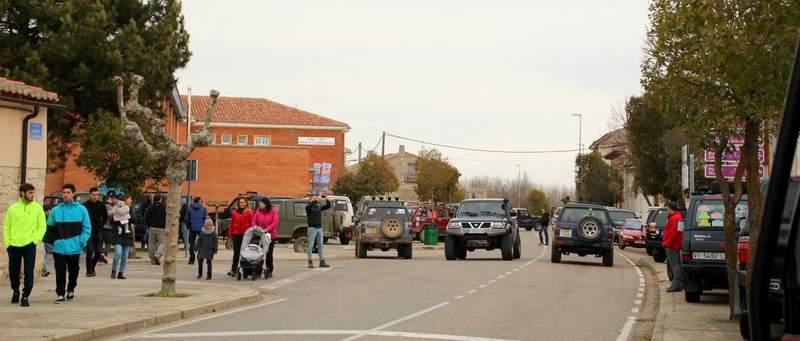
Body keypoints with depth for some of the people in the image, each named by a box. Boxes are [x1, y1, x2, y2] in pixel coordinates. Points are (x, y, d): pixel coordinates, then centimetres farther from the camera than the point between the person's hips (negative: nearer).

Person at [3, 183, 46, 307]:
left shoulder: (37, 208, 1)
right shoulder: (12, 208, 4)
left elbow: (42, 227, 3)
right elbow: (6, 226, 7)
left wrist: (35, 240, -7)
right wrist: (7, 243, 0)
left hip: (29, 246, -2)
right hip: (14, 246, 2)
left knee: (29, 273, -7)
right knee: (13, 272, 12)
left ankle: (25, 296, -1)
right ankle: (15, 291, 35)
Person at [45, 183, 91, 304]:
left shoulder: (81, 209, 1)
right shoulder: (55, 210, 4)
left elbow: (87, 228, 2)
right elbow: (49, 228, 10)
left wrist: (82, 241, -9)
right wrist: (53, 240, -2)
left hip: (75, 248, 0)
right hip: (59, 247, 0)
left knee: (74, 271, 12)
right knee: (60, 272, -4)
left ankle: (71, 289, 34)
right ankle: (60, 294, 1)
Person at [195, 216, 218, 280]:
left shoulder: (213, 233, -4)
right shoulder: (202, 233, 1)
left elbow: (215, 242, -1)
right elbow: (199, 240, 6)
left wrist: (215, 250, -5)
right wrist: (196, 247, 2)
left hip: (209, 250, -2)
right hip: (202, 249, 2)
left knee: (209, 262, 0)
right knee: (200, 261, 6)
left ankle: (209, 275, 6)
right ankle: (200, 273, 23)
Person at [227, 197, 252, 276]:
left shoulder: (249, 213, 0)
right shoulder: (234, 213, 9)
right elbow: (231, 224, 12)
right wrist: (230, 234, 9)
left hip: (246, 235, -3)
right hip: (236, 235, 3)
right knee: (236, 253, 5)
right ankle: (233, 270, 6)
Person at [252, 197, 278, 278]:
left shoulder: (273, 211, -5)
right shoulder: (258, 211, 2)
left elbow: (275, 223, -13)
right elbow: (254, 222, 4)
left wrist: (266, 229, -23)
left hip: (271, 235, -2)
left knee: (269, 253, 2)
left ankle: (270, 271, 11)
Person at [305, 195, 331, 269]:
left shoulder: (319, 207, 15)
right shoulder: (309, 207, -1)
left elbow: (328, 206, 11)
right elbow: (308, 206, -24)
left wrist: (327, 200, -7)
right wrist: (315, 201, -34)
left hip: (319, 228, 5)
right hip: (312, 228, -5)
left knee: (320, 246, 5)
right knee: (310, 246, -4)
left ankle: (322, 262, 7)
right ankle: (310, 262, -3)